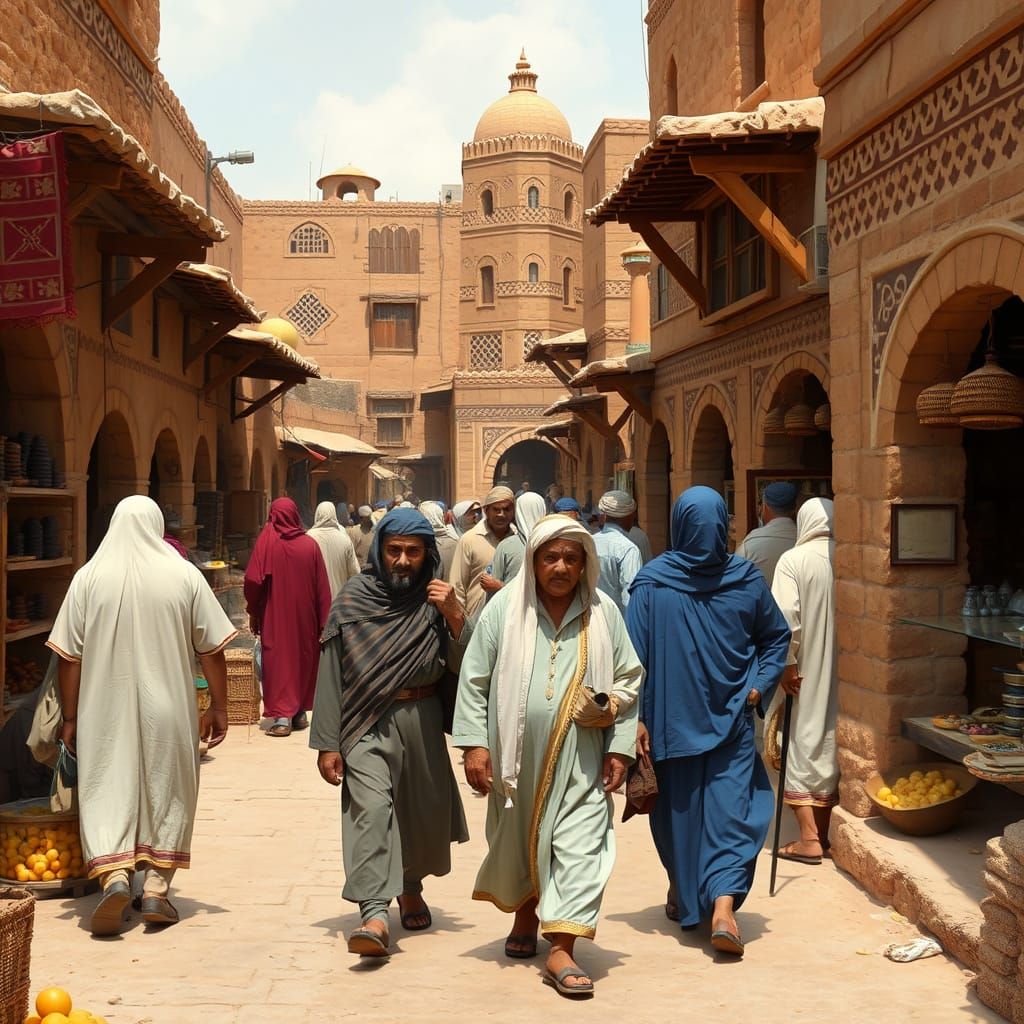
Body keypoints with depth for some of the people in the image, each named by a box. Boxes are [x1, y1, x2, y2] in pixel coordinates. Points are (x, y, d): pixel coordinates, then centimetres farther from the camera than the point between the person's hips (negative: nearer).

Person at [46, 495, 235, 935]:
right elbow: (212, 649, -1)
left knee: (106, 790, 6)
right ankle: (156, 888, 12)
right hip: (168, 709, 0)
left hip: (105, 708, 0)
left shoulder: (89, 577, -1)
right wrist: (218, 707, 8)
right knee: (167, 792, 13)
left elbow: (69, 656, -1)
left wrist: (70, 718, 6)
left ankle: (114, 875, -14)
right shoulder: (184, 575, -2)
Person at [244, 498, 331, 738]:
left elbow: (253, 581, -13)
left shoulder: (266, 541, -9)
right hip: (305, 617, 2)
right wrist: (322, 622, 3)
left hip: (274, 617, -2)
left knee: (278, 662, 3)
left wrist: (253, 613, 0)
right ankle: (300, 713, 24)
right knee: (303, 658, 16)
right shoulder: (310, 545, -4)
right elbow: (322, 587, -3)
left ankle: (282, 718, -4)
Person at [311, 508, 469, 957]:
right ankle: (374, 915, -21)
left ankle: (410, 887, 41)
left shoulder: (436, 600, 3)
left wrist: (455, 617, -17)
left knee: (422, 810, 15)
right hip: (366, 722, -3)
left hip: (421, 719, 3)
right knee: (370, 808, -17)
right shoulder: (354, 597, -2)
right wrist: (327, 743, -5)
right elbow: (331, 671, -2)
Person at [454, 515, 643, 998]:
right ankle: (525, 916, 40)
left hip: (581, 759, 0)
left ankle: (561, 949, -6)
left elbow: (628, 680, 6)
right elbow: (474, 680, -2)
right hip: (517, 754, 0)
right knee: (520, 836, 15)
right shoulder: (505, 608, -3)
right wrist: (474, 743, -8)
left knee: (579, 843, -8)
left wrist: (620, 747, 0)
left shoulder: (603, 612, 0)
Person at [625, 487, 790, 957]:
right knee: (731, 809, 1)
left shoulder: (652, 582, -8)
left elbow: (634, 654, -9)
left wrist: (637, 716, -5)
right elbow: (777, 637, 6)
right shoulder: (746, 578, -2)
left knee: (677, 807, 15)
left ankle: (683, 895, 30)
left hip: (670, 719, 0)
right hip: (731, 719, 0)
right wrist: (758, 687, 5)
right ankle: (722, 904, -15)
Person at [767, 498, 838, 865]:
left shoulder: (793, 560, -11)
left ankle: (810, 838, 0)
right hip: (843, 670, 4)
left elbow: (786, 617, -18)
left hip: (806, 671, -4)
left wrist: (787, 663, -10)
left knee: (804, 743, 3)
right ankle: (825, 831, 22)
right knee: (833, 742, 14)